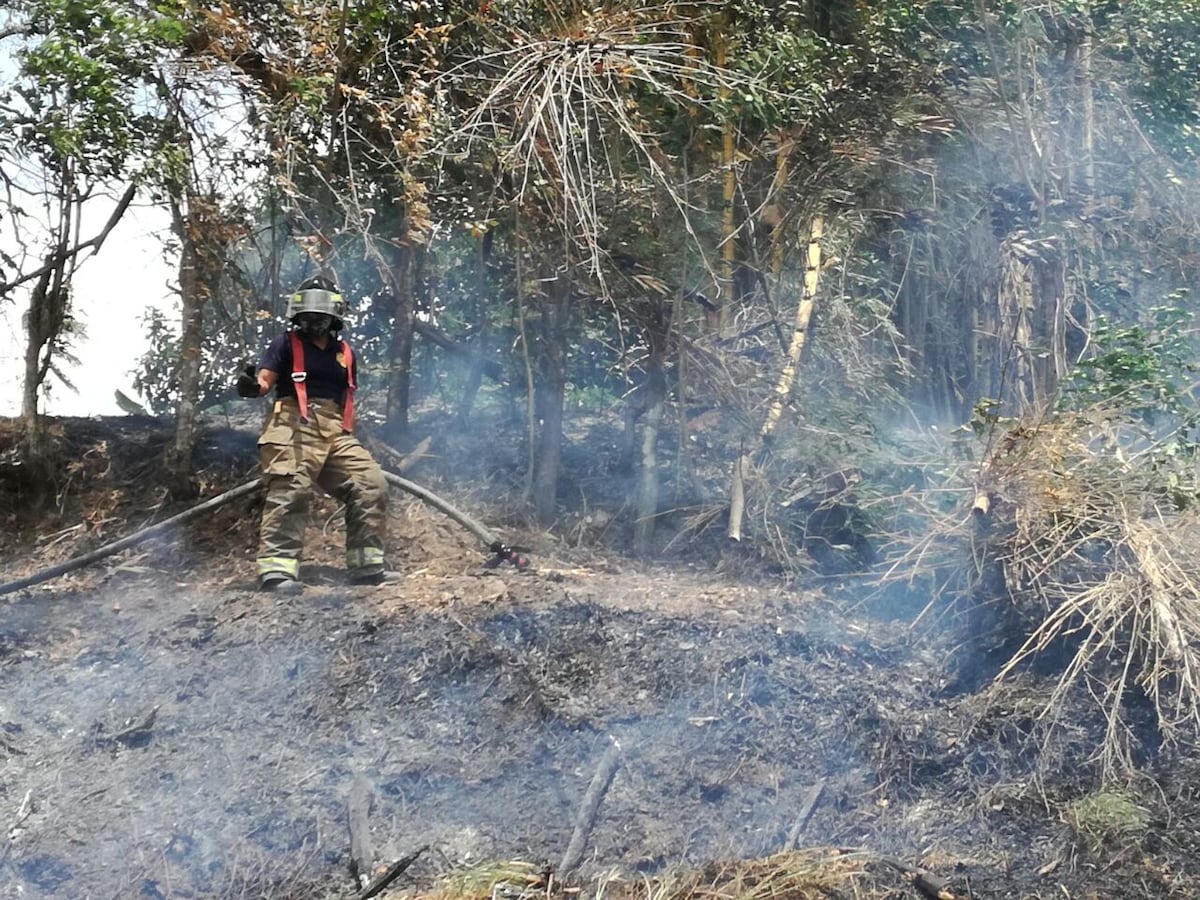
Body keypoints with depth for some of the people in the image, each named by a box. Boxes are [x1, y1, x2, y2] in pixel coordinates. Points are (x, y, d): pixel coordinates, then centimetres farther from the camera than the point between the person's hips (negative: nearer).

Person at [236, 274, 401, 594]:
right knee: (290, 493, -21)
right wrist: (251, 386, -29)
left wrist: (350, 437, 19)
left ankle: (366, 565, 3)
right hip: (294, 427, -6)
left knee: (371, 484, -3)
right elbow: (265, 380, -6)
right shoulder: (287, 343, 6)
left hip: (336, 432, 6)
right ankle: (277, 570, -27)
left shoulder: (344, 353, 22)